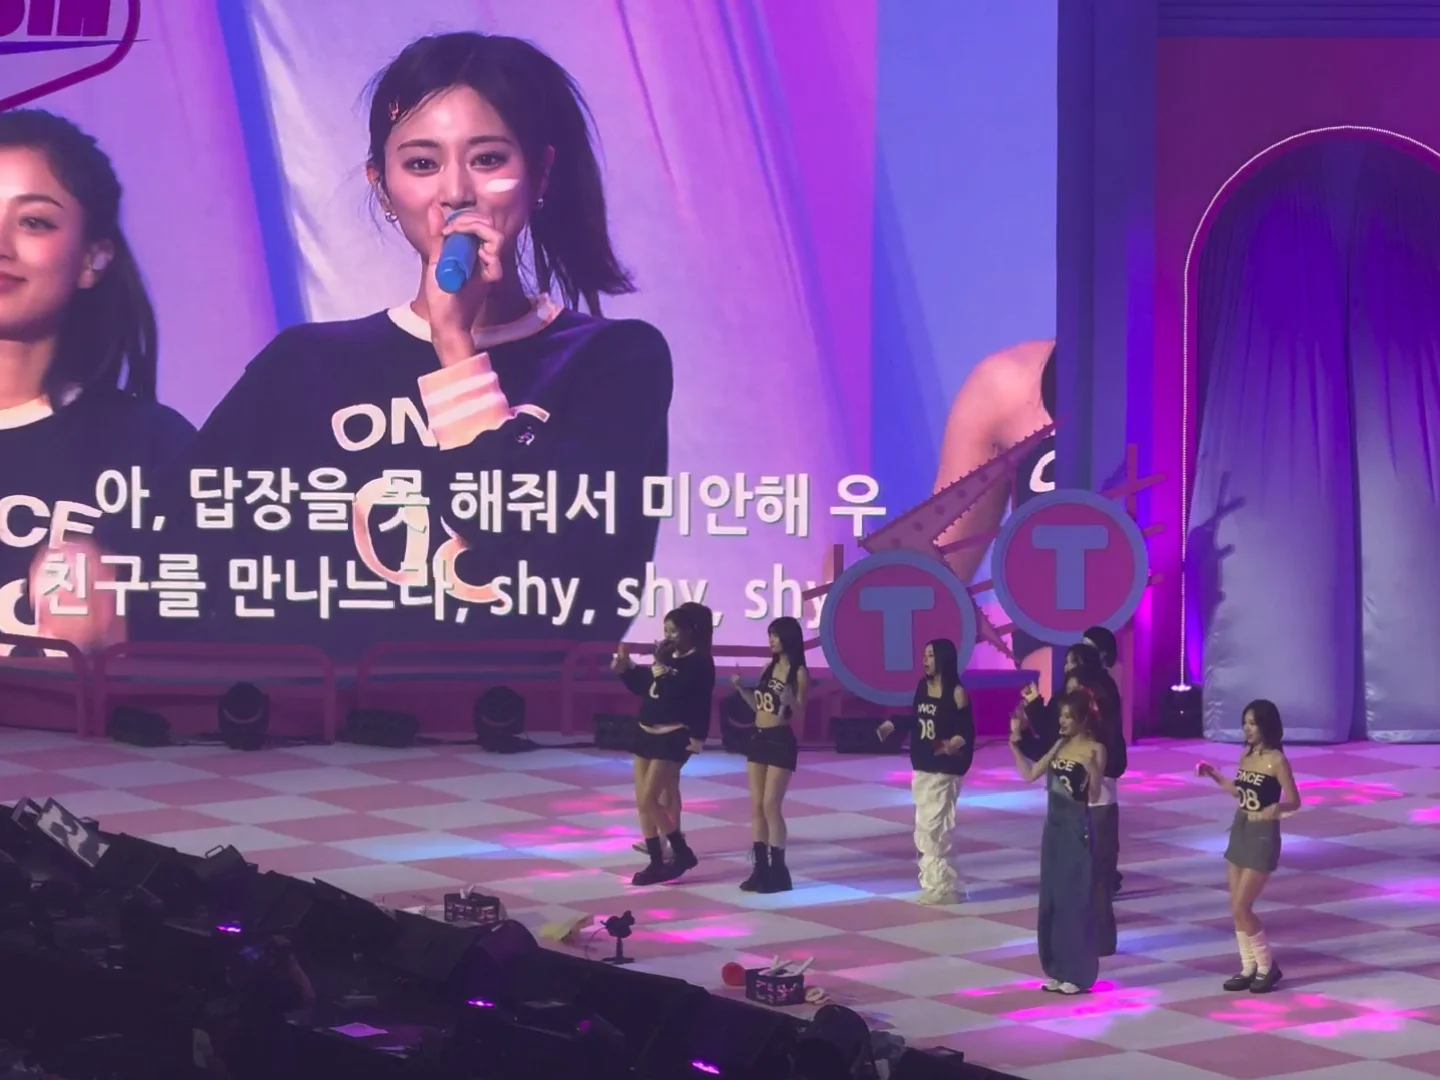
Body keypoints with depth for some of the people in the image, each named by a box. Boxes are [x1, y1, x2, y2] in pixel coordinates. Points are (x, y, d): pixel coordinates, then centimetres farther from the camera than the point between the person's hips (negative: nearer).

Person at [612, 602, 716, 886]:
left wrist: (661, 669, -18)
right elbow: (642, 687, 20)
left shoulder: (699, 663, -11)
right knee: (643, 801, 7)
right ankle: (657, 862, 13)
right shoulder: (668, 656, 12)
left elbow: (674, 692, -22)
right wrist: (625, 668, 7)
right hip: (648, 732, 9)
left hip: (674, 737, -9)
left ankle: (682, 852, 0)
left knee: (648, 801, -12)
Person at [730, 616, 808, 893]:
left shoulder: (799, 672, -9)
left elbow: (799, 713, -12)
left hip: (781, 741, -7)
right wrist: (741, 689, 4)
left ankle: (778, 871, -2)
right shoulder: (769, 667, 11)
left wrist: (789, 700, -31)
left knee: (771, 805, -9)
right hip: (759, 739, 7)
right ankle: (761, 868, 10)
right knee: (756, 806, 5)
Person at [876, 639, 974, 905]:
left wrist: (956, 743, -31)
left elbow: (968, 730, -13)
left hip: (945, 770, -7)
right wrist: (892, 725, 24)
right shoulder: (922, 686, 7)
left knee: (937, 828, -8)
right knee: (924, 828, 8)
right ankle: (932, 883, 13)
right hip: (921, 767, 7)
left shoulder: (957, 693, -12)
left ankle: (944, 886, -1)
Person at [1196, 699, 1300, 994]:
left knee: (1241, 908, -7)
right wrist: (1213, 774, 16)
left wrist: (1276, 808, -35)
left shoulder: (1277, 761, -16)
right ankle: (1249, 968, 17)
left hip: (1263, 835, -7)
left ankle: (1267, 966, 9)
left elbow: (1294, 801, -15)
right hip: (1239, 830, 7)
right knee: (1236, 908, 7)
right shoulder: (1245, 756, 6)